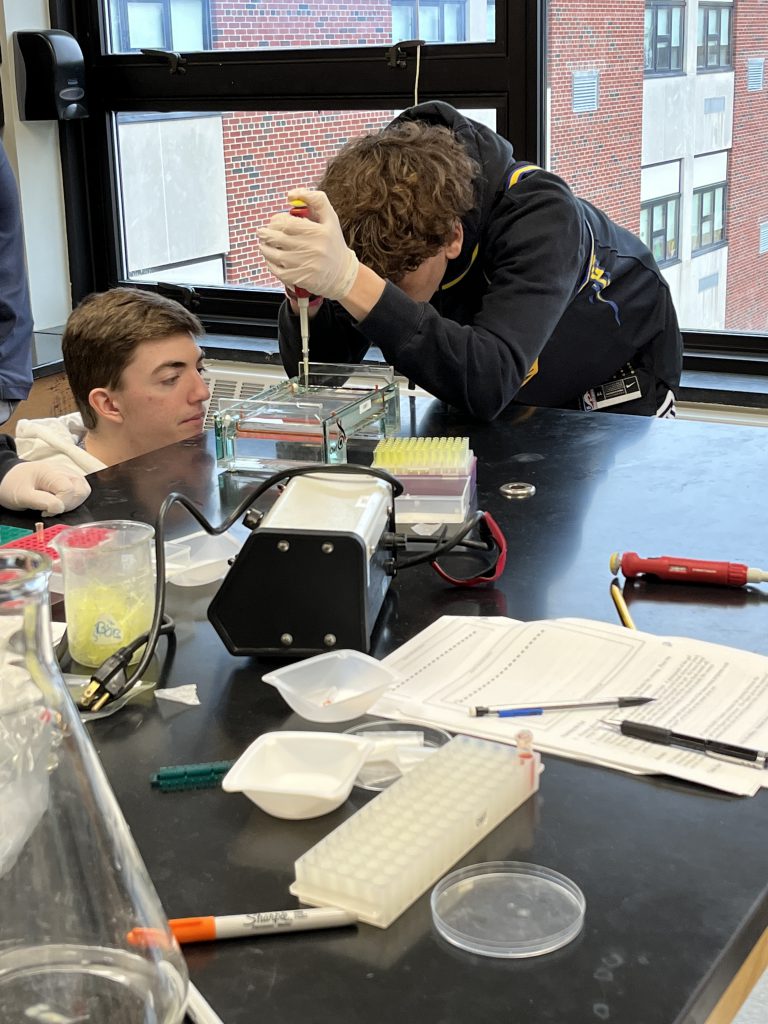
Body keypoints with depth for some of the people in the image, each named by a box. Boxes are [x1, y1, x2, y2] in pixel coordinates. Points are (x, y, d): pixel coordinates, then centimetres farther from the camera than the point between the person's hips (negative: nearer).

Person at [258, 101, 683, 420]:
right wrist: (306, 292, -42)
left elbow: (488, 385, -51)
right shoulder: (385, 221, -23)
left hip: (611, 393, -3)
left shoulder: (540, 213, -38)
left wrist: (349, 280, -60)